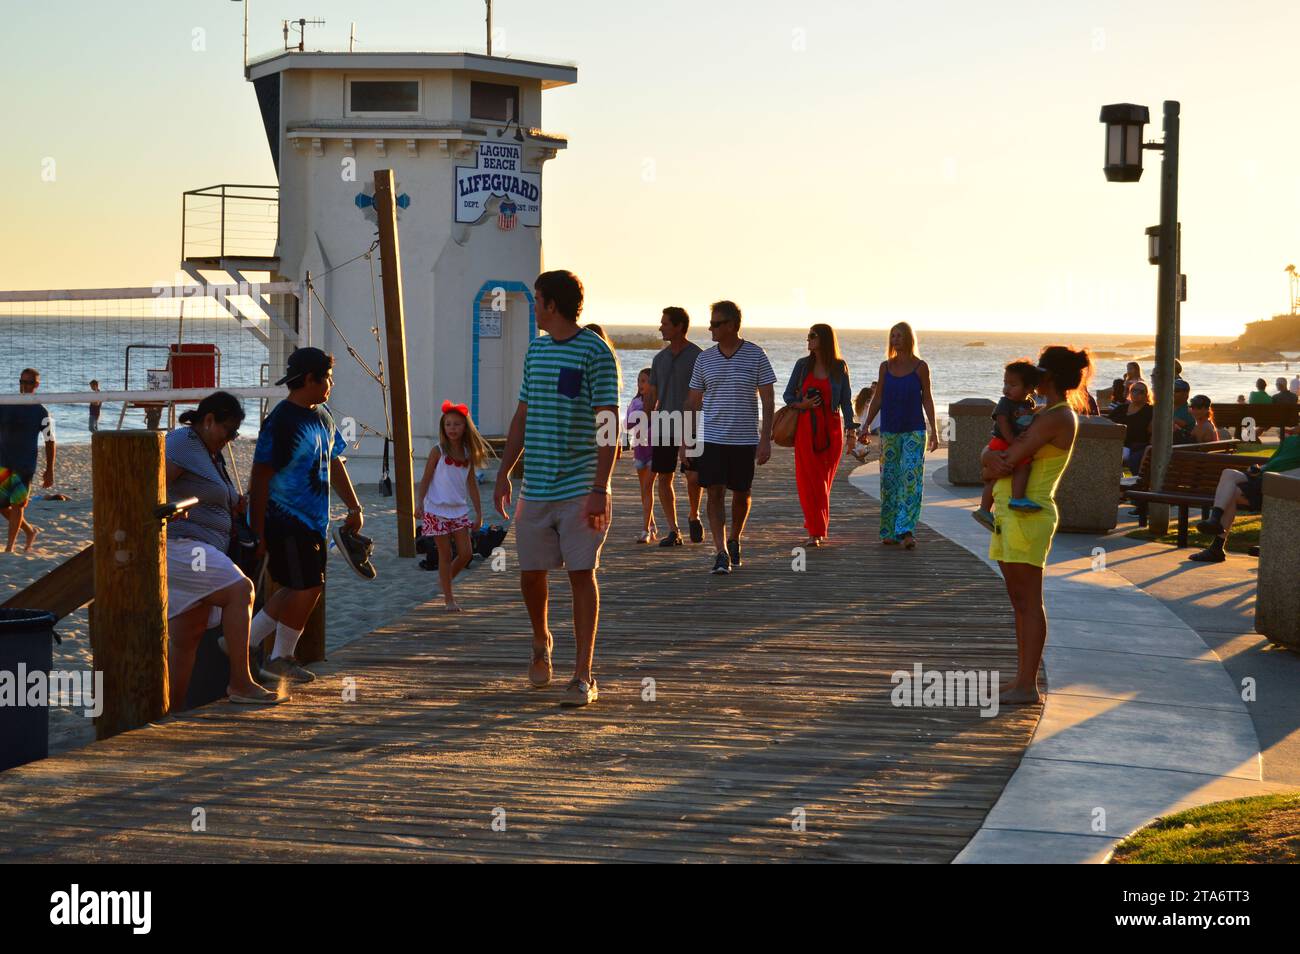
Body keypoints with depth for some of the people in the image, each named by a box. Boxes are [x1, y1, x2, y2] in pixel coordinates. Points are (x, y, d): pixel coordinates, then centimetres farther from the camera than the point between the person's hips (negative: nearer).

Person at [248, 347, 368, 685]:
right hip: (286, 521, -9)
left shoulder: (322, 415, 11)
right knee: (307, 588, -7)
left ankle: (245, 641, 19)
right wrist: (259, 532, -18)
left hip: (313, 520, 9)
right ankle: (281, 657, 8)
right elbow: (260, 478, -17)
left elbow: (334, 463, 23)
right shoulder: (281, 422, -17)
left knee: (302, 588, 11)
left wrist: (354, 508, 20)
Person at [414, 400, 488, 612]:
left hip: (459, 511, 4)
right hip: (437, 510, -4)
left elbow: (472, 485, 11)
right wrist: (419, 503, -15)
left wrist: (479, 513, 9)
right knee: (445, 555, 0)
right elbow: (425, 479, -4)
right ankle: (449, 599, 9)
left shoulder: (468, 454, 6)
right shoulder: (438, 451, -5)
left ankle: (446, 581, 26)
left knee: (466, 554, -1)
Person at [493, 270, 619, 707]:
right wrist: (504, 472, 15)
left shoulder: (595, 352, -8)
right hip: (535, 487, 6)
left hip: (580, 487, -6)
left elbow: (609, 424, -12)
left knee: (581, 573, -5)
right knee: (531, 573, 8)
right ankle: (541, 644, 36)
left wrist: (599, 488, -18)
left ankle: (583, 676, -1)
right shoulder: (536, 351, 13)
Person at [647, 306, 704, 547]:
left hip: (690, 426, -5)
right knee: (663, 478, 0)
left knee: (693, 476, -9)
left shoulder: (697, 356, -4)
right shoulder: (660, 358, 12)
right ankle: (673, 531, 7)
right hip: (664, 426, 5)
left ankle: (693, 516, 19)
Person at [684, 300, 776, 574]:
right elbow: (693, 401, 10)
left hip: (745, 439, -1)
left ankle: (734, 541, 32)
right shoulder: (705, 359, 5)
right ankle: (721, 553, -8)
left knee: (741, 495, 10)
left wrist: (766, 439, -8)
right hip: (712, 438, 1)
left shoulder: (756, 355, -3)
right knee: (715, 494, -7)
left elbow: (767, 399, -2)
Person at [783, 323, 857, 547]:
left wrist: (851, 430, -1)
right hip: (806, 427, 0)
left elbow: (846, 401, 5)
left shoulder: (839, 367, 1)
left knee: (824, 480, 5)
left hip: (831, 428, 0)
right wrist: (801, 405, -11)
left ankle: (815, 527, 21)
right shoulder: (803, 364, 4)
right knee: (808, 480, -6)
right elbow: (788, 395, 10)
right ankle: (815, 532, -6)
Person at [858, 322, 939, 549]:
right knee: (889, 479, 5)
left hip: (914, 431, -3)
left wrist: (934, 430, -3)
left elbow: (927, 400, 1)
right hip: (889, 431, 3)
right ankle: (889, 532, 13)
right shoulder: (886, 367, 7)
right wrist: (866, 425, 5)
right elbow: (877, 399, 11)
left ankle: (905, 531, -18)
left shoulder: (920, 367, -1)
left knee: (911, 479, -12)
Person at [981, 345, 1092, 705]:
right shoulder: (1043, 414, 17)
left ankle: (1028, 685, -3)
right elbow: (1003, 455, 13)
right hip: (1011, 514, 10)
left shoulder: (1056, 418, -14)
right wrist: (991, 457, -9)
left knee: (1028, 601, -6)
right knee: (1019, 601, 12)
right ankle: (1022, 679, 18)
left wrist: (991, 464, 2)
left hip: (1029, 515, -10)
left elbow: (1009, 461, -19)